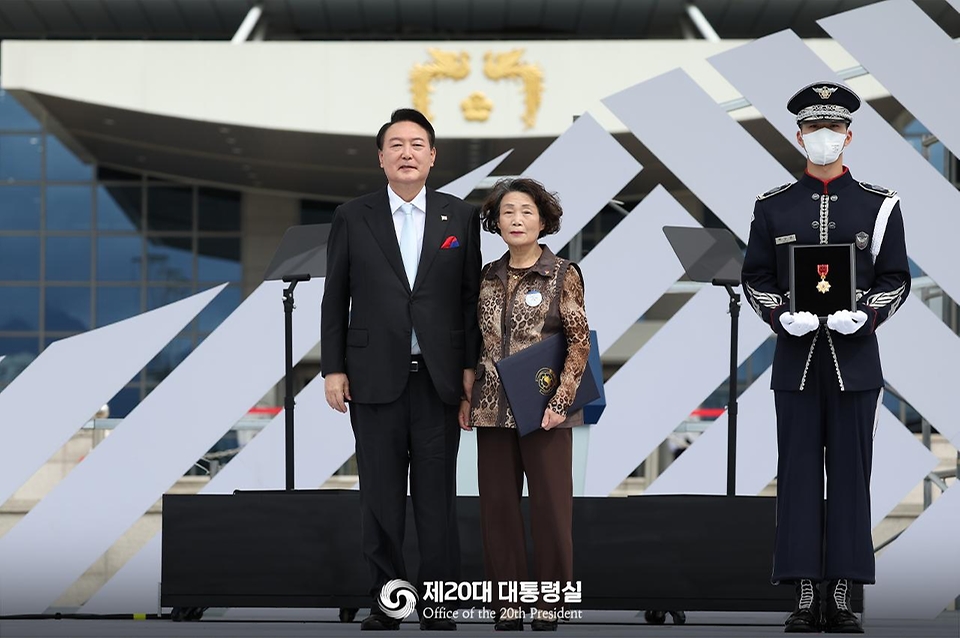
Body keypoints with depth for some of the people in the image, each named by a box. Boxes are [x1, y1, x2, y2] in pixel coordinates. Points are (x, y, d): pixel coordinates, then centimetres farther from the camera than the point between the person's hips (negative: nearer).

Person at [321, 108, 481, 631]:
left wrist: (470, 366, -1)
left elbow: (472, 295, 5)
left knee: (437, 495, 2)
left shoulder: (461, 217, 5)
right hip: (375, 377, 0)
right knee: (380, 496, 5)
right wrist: (332, 369, 0)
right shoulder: (353, 218, 4)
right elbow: (335, 298, 5)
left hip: (439, 378, 0)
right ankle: (386, 601, 12)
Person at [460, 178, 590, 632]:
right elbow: (477, 342, 15)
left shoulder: (562, 275, -2)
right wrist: (466, 397, 7)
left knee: (551, 508, -1)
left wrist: (560, 402, -13)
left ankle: (548, 606, 9)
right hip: (493, 408, 4)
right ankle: (508, 605, 13)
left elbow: (579, 342, -5)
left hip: (543, 409, -4)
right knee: (496, 507, 5)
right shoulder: (490, 276, 10)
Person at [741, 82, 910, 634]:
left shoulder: (880, 205, 3)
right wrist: (783, 316, -12)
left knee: (851, 475, 1)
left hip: (855, 356, -1)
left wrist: (864, 316, -15)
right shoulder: (773, 207, 6)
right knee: (799, 475, 1)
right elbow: (756, 277, 7)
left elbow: (896, 279, 3)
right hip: (796, 356, 1)